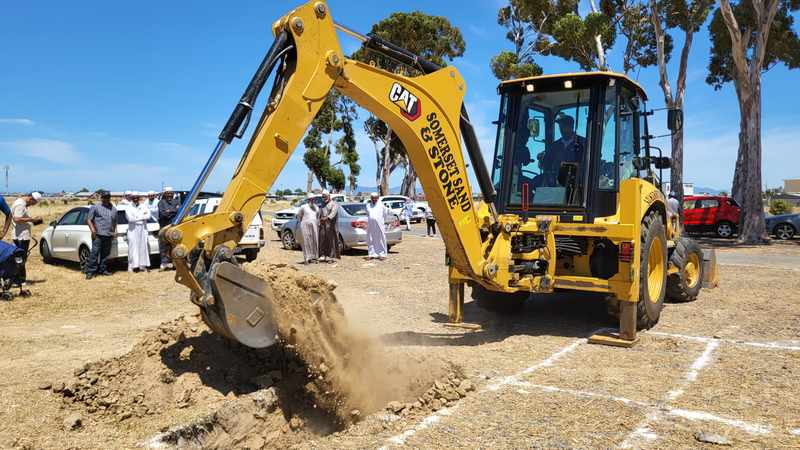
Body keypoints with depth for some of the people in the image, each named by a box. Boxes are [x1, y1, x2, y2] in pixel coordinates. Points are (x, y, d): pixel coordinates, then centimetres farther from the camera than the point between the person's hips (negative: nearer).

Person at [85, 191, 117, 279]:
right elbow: (88, 219, 1)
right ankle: (90, 271, -7)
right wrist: (92, 229, -12)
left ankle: (103, 270, 18)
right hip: (98, 235, -5)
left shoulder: (114, 209, 19)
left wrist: (114, 231, 15)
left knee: (106, 253, 9)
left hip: (108, 235, 5)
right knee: (94, 253, -10)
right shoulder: (95, 207, 3)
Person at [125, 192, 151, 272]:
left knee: (143, 247, 3)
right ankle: (133, 266, -6)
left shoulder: (144, 206, 11)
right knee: (133, 247, -6)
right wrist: (142, 216, -9)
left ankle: (143, 265, 7)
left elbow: (148, 216, -3)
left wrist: (137, 217, -13)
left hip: (143, 229, 3)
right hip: (133, 229, -3)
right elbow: (130, 218, -11)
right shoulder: (129, 208, 4)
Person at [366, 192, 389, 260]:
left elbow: (386, 214, 9)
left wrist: (384, 221, 13)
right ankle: (371, 254, 13)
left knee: (380, 240, -1)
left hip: (379, 226, -4)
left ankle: (382, 254, 5)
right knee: (370, 241, 5)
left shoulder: (381, 205, -1)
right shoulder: (368, 205, 10)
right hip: (370, 226, 4)